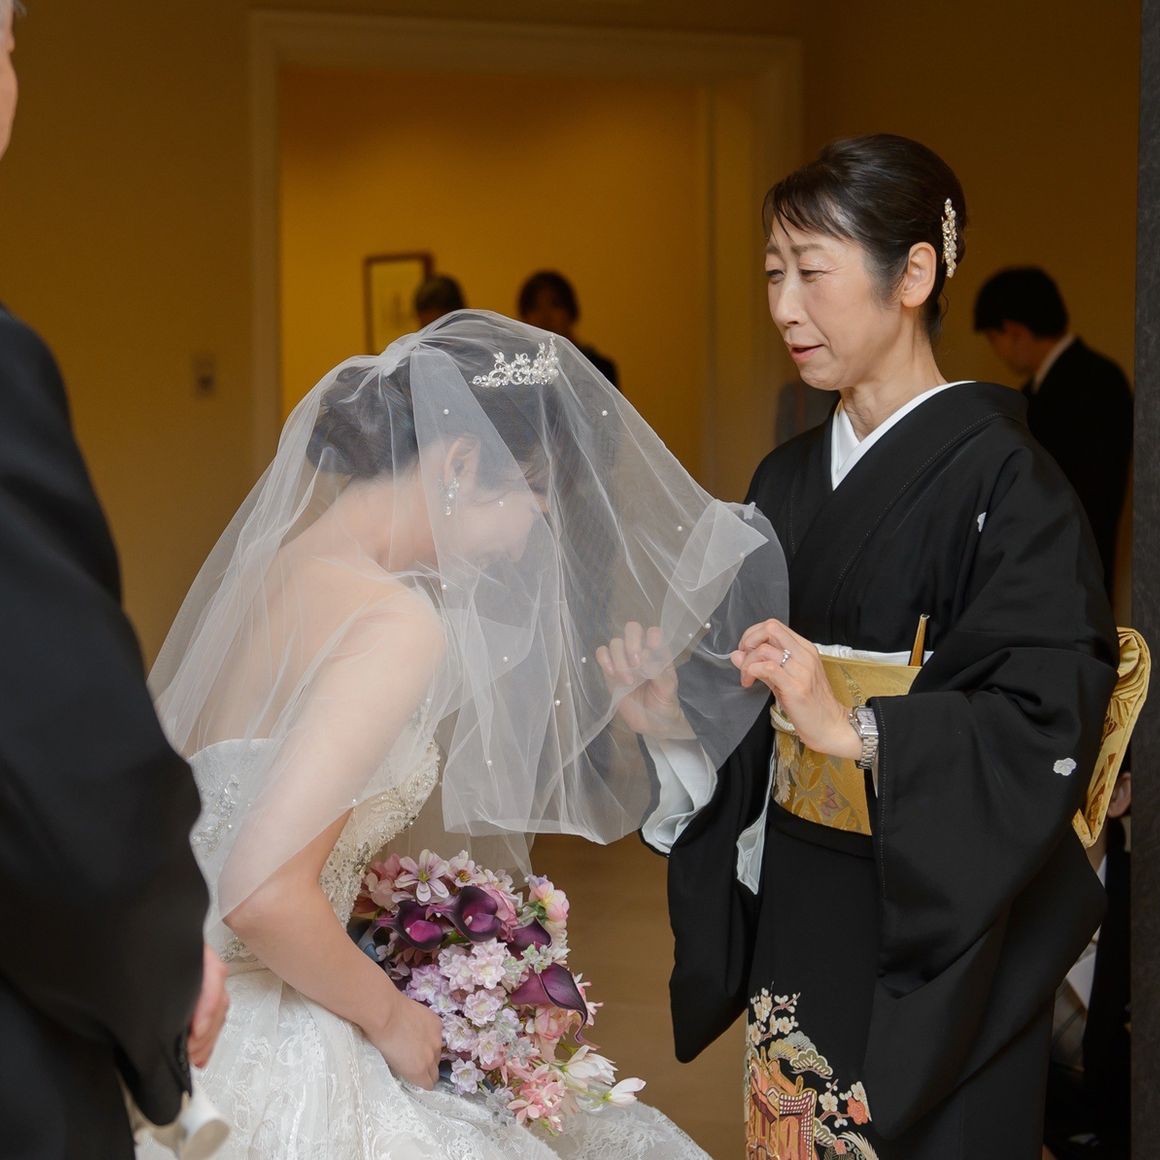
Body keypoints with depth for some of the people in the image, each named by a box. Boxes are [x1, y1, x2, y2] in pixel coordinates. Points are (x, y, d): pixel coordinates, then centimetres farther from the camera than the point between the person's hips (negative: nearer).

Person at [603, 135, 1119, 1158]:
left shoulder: (999, 477, -13)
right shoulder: (789, 479, 9)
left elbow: (1046, 726, -20)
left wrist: (855, 729, -29)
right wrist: (679, 721, -5)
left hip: (936, 932, -6)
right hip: (798, 909, 6)